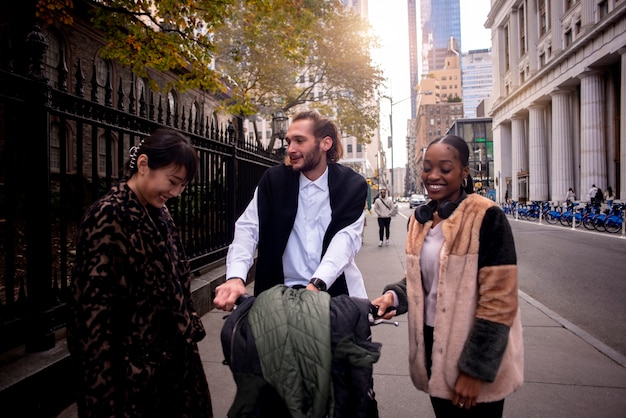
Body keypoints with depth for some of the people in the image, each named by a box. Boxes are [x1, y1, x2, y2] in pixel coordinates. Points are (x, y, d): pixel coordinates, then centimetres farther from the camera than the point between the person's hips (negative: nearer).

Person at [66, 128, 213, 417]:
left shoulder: (159, 214, 5)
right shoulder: (108, 218, -20)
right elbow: (95, 312, -20)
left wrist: (189, 328, 13)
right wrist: (106, 390, -17)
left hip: (172, 358, 8)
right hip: (133, 372, -8)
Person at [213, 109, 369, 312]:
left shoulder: (352, 185, -1)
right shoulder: (274, 180, 3)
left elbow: (346, 237, -12)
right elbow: (248, 227, -5)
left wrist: (317, 285, -28)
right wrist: (236, 277, -23)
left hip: (335, 291, 0)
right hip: (283, 292, 1)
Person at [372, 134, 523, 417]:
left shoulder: (486, 217, -16)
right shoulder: (419, 219, 3)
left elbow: (498, 301, -18)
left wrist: (475, 370, -17)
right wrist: (394, 296, -8)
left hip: (478, 354, -5)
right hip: (433, 343, 6)